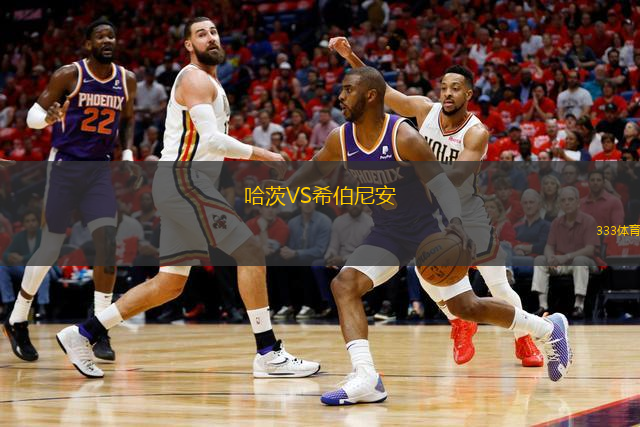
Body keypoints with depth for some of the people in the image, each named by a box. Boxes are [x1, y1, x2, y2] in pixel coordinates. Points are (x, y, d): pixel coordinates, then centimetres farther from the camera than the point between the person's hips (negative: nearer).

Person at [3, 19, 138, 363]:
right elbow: (32, 115, -7)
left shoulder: (126, 80, 4)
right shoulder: (69, 75, -10)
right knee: (51, 248, -1)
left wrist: (127, 151, 2)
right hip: (65, 165, -4)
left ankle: (100, 332, -6)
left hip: (100, 169, 4)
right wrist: (47, 118, -30)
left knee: (108, 243, -12)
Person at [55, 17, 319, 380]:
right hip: (184, 182, -10)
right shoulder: (196, 79, -8)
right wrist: (261, 154, -14)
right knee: (251, 252, -13)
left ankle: (83, 335, 14)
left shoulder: (209, 83, 23)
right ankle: (269, 354, -12)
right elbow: (211, 140, -21)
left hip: (188, 185, 10)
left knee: (171, 284, 10)